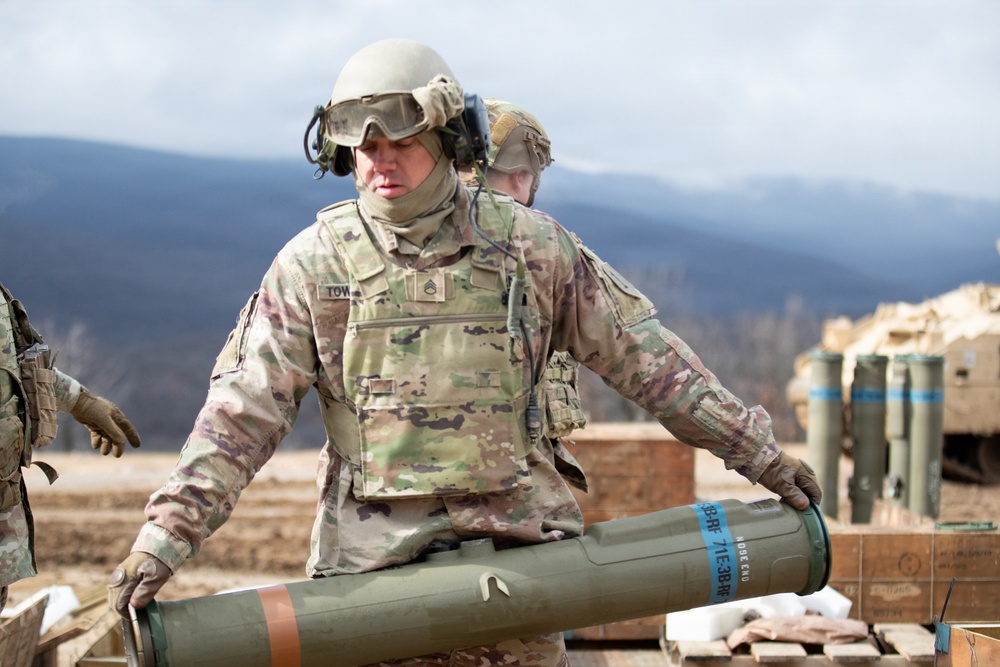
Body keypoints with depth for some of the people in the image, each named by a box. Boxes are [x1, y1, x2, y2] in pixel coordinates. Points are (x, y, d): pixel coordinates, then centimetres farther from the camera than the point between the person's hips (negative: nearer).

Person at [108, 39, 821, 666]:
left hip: (516, 554, 1)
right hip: (374, 569, -1)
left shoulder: (531, 246, 1)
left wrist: (758, 451, 8)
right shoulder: (314, 263, -1)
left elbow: (647, 358, 6)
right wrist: (169, 529, -15)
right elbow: (243, 409, -4)